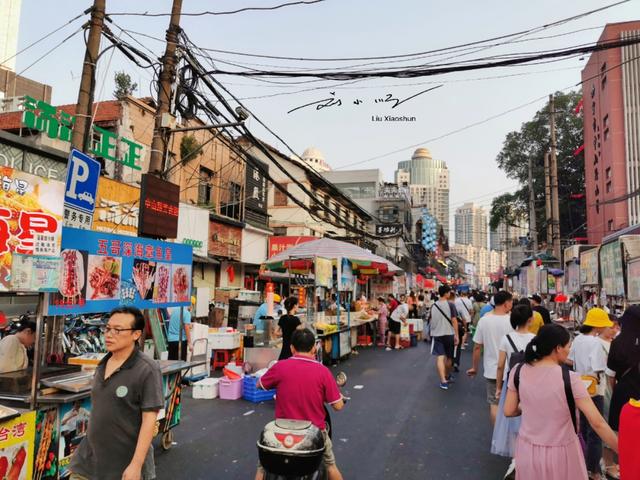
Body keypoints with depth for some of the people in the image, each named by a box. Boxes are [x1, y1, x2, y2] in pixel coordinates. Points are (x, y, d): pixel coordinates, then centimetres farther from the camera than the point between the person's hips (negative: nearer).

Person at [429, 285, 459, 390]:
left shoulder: (433, 306, 5)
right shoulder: (450, 305, -8)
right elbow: (454, 320, -12)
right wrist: (456, 335, -8)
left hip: (436, 334, 2)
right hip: (449, 334, -2)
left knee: (440, 358, -5)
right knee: (449, 357, 17)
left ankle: (443, 381, -16)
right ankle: (447, 376, 34)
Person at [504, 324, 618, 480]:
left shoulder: (518, 372, -9)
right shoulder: (569, 379, -19)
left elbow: (509, 411, -1)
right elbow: (597, 423, -18)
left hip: (527, 449, 3)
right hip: (559, 453, -2)